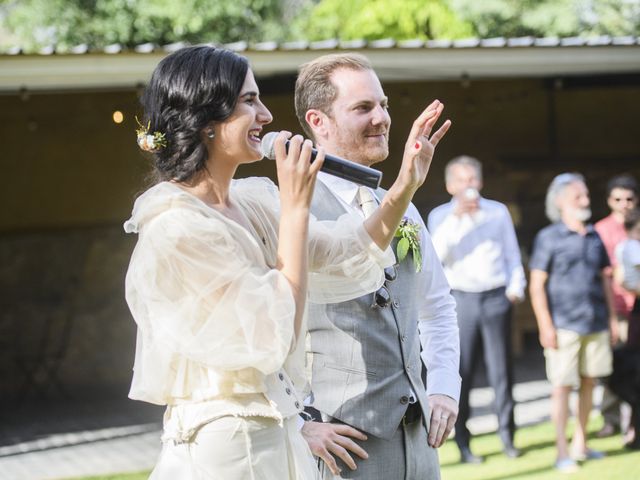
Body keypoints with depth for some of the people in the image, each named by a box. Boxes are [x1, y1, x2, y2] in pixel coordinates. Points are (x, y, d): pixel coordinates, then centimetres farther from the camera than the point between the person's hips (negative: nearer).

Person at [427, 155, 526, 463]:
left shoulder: (498, 212, 11)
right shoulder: (440, 216, 6)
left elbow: (512, 254, 13)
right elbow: (438, 254, -11)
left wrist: (516, 287, 1)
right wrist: (456, 216, -17)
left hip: (496, 298, 1)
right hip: (460, 299, -1)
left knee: (501, 371, 1)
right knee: (462, 373, -2)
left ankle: (507, 435, 8)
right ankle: (463, 443, 1)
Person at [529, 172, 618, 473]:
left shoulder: (594, 237, 11)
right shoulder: (549, 238, -4)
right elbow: (537, 284, -7)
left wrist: (612, 317, 13)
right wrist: (545, 326, -13)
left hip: (595, 324, 5)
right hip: (564, 325, -5)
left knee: (588, 383, 9)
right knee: (562, 386, -4)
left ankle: (580, 444, 20)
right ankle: (562, 452, 0)